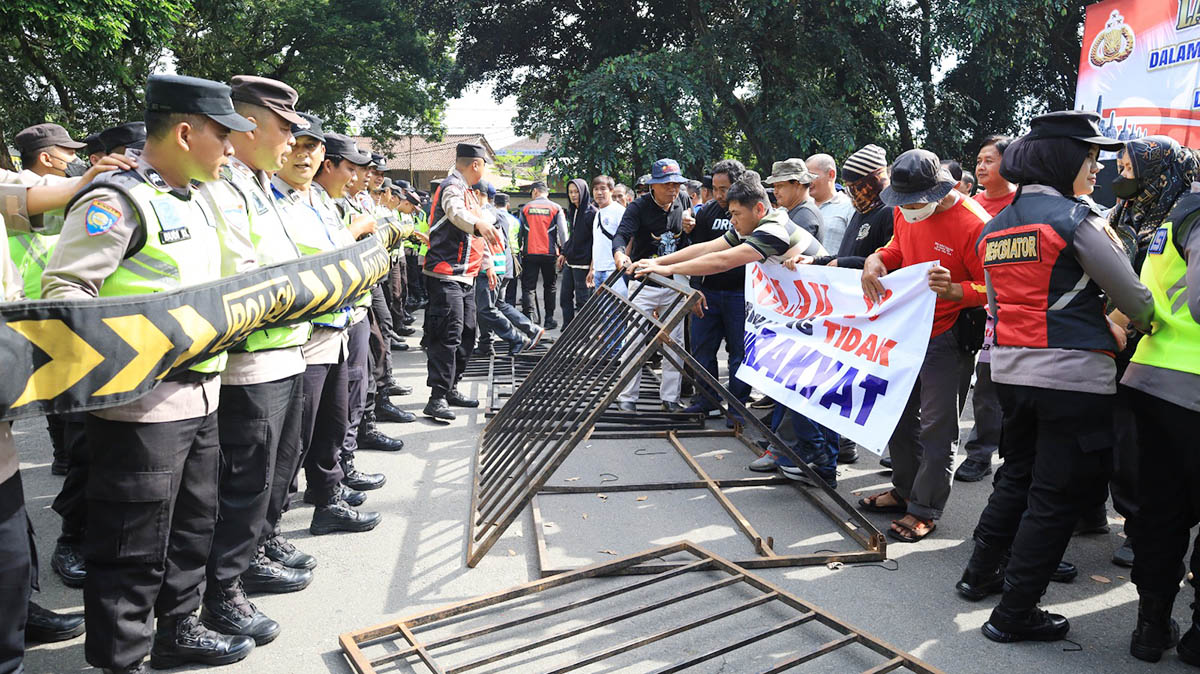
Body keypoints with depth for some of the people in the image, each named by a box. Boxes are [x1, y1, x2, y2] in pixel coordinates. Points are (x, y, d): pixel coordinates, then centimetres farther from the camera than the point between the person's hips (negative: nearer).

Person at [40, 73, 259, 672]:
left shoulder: (195, 203, 16)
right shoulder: (117, 201, -13)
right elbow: (64, 291, -17)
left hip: (200, 396, 9)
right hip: (140, 405, -9)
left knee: (192, 524, 20)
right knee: (134, 549, 3)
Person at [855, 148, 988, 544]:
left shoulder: (972, 224, -21)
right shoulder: (906, 211, 0)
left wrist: (954, 291, -34)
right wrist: (876, 259, -5)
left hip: (944, 336, -8)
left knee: (935, 426, 1)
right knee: (898, 414, 17)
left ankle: (924, 510, 14)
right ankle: (904, 490, 34)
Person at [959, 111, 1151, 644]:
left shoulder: (994, 226, 10)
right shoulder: (1076, 219, -11)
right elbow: (1132, 297, -5)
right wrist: (1146, 325, 19)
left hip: (1009, 370, 7)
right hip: (1073, 377, -7)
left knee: (1017, 474, 23)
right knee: (1058, 494, 4)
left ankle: (982, 571, 34)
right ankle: (1014, 614, 12)